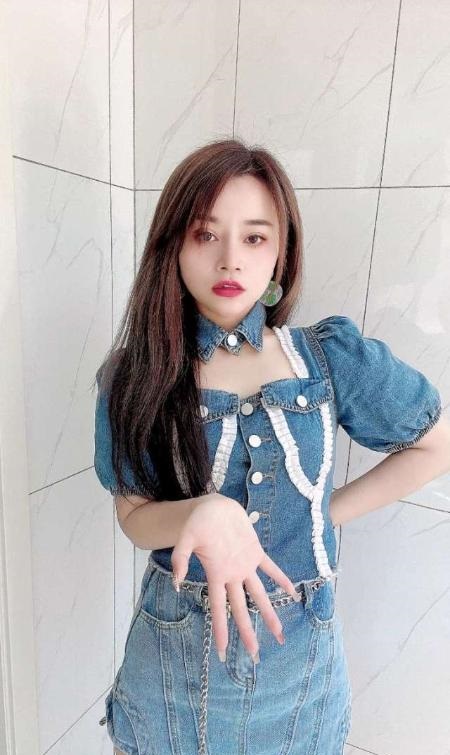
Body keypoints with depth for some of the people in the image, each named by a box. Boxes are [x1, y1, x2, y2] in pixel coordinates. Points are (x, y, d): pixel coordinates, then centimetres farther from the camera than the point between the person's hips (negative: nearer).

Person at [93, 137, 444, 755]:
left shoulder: (332, 358, -13)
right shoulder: (134, 376, -12)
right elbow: (134, 516, -10)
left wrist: (326, 514, -4)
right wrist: (206, 515, -32)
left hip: (300, 651, 1)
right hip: (176, 650, 0)